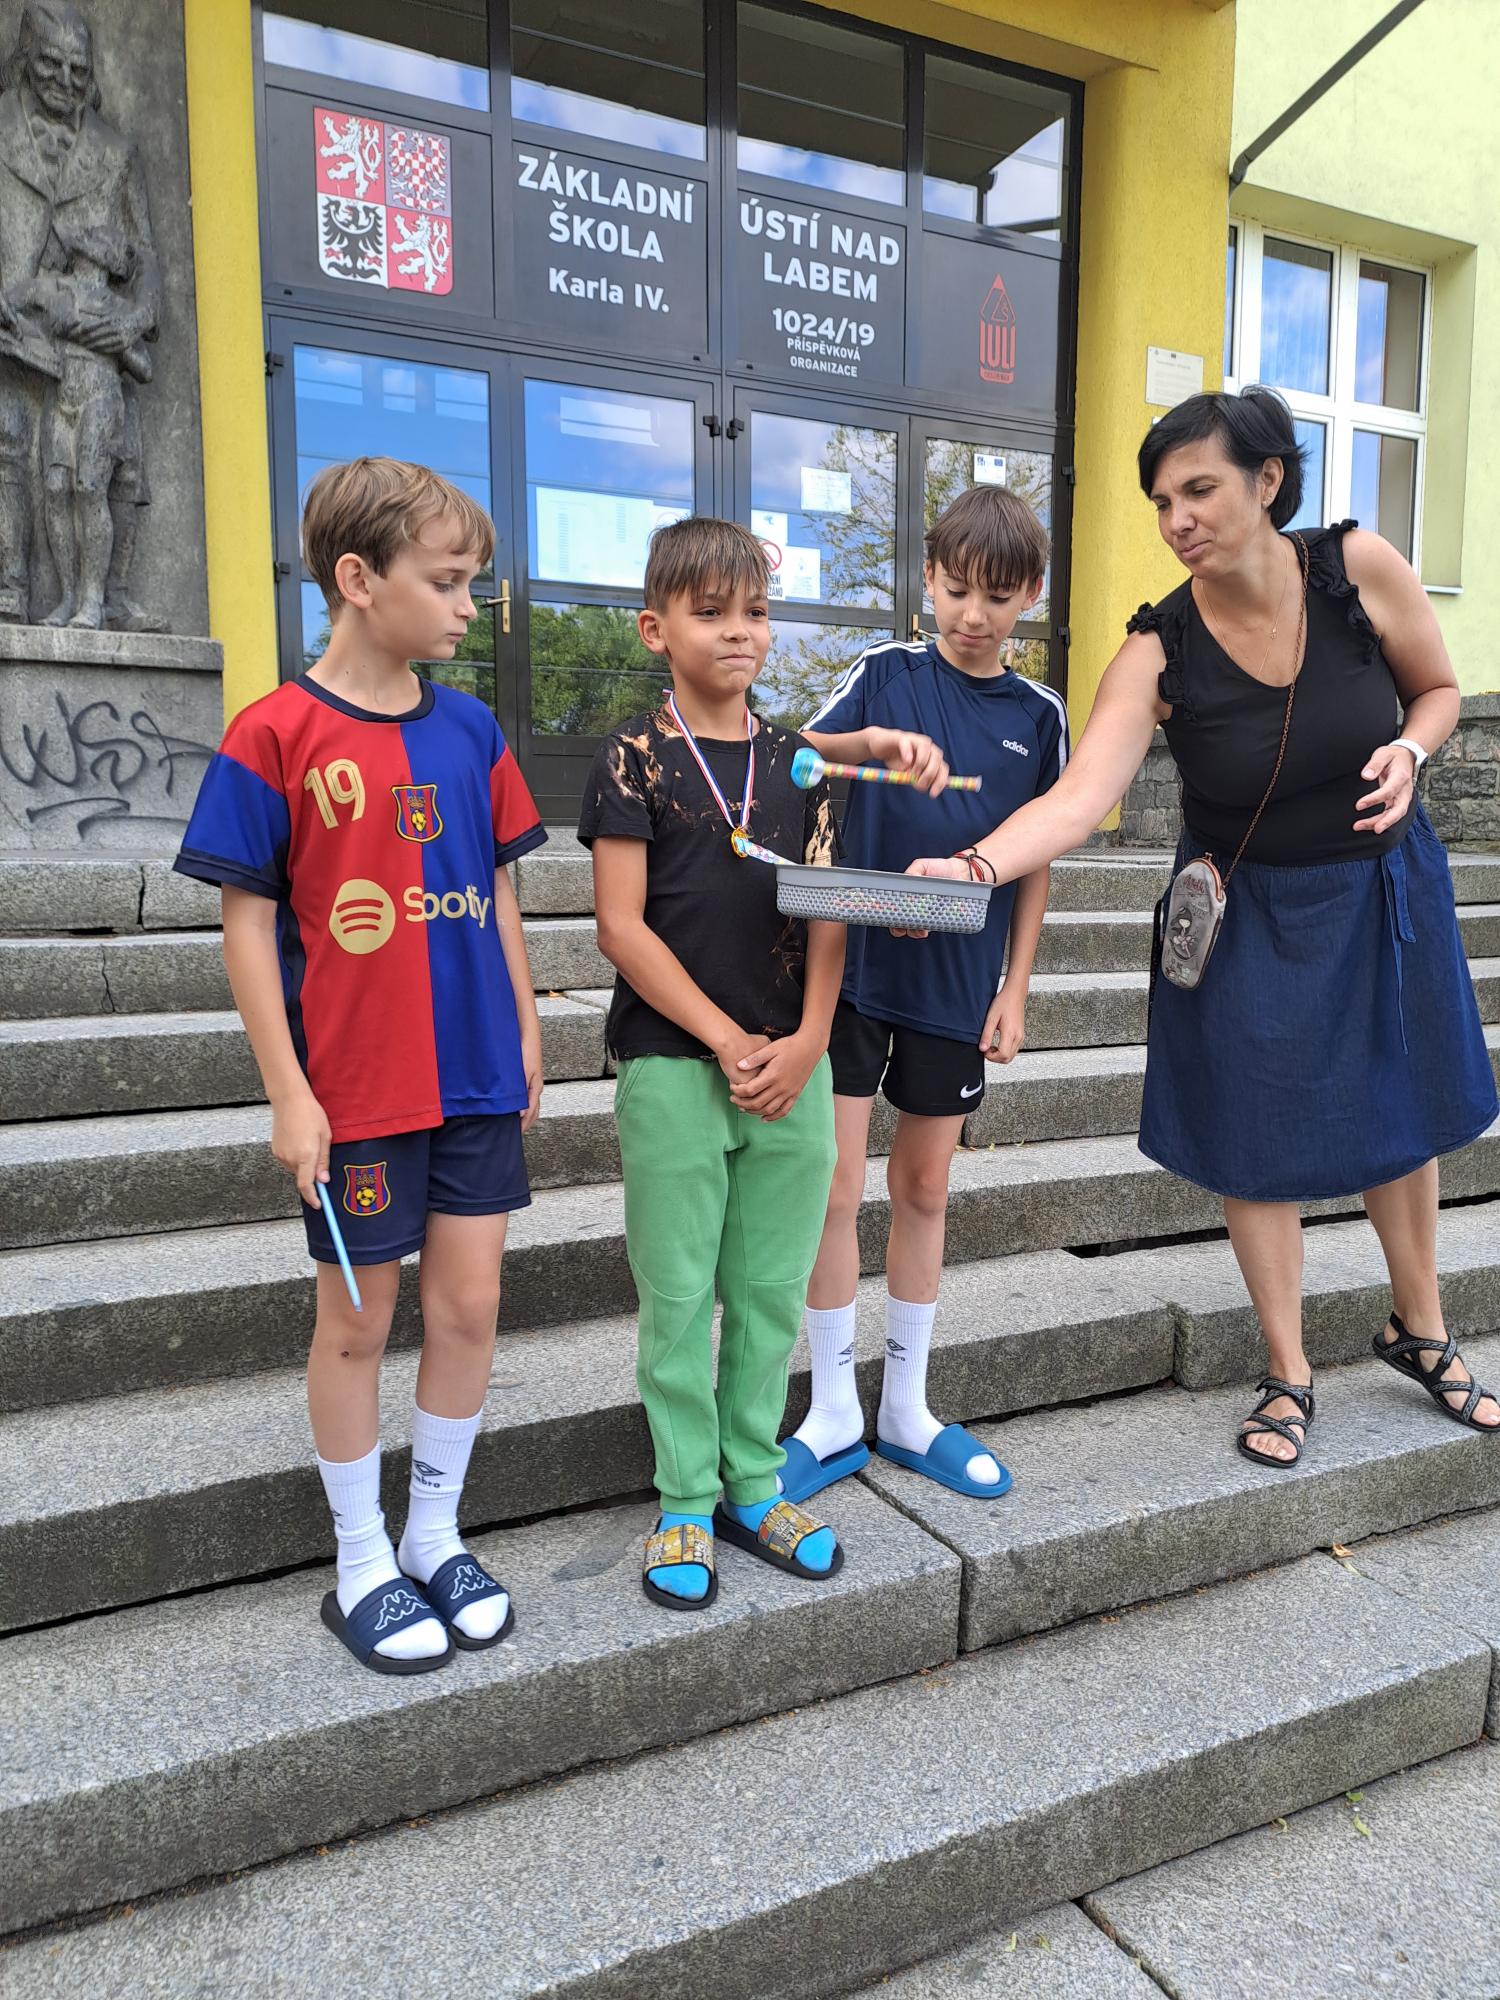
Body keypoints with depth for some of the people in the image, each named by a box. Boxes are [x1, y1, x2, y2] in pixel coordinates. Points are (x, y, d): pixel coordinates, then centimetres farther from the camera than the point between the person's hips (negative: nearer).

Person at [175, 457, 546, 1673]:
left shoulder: (469, 728, 6)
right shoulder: (274, 736, -10)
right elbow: (248, 922, -8)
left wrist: (525, 1031, 10)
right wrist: (288, 1094, -10)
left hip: (475, 1076, 5)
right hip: (352, 1090, -4)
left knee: (469, 1307, 10)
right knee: (358, 1322, 10)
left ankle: (436, 1535, 32)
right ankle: (363, 1565, 30)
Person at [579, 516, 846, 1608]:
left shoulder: (798, 759, 9)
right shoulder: (636, 758, -3)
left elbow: (827, 913, 7)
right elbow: (622, 923, -9)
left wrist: (806, 1041, -6)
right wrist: (727, 1040, -12)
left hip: (793, 1067, 4)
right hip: (674, 1067, -4)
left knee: (772, 1289, 11)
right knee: (679, 1293, 6)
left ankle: (754, 1483, 28)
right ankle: (686, 1502, 22)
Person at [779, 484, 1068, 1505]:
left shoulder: (1040, 712, 6)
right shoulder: (885, 673, 1)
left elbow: (1037, 859, 9)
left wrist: (1015, 989, 5)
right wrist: (874, 742, -33)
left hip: (959, 981, 2)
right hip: (854, 964, -2)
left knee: (924, 1191, 12)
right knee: (835, 1191, -1)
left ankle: (907, 1410, 27)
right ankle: (835, 1418, 16)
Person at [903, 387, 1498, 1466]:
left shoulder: (1359, 566, -15)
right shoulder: (1160, 649, -19)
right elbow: (1079, 797, -32)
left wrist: (1408, 750, -20)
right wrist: (964, 869, -48)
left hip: (1386, 888, 2)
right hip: (1252, 911, -2)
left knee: (1400, 1107, 16)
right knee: (1257, 1136, 3)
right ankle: (1289, 1374, 25)